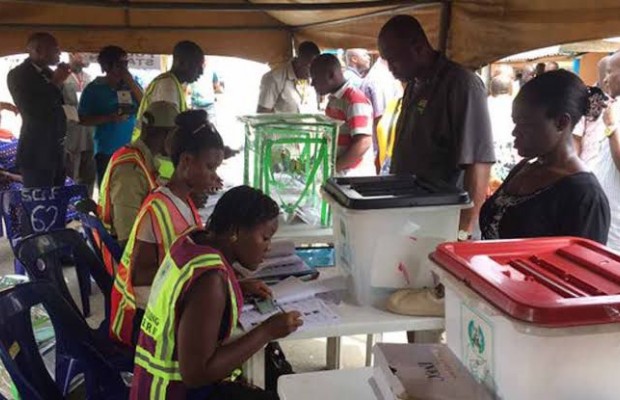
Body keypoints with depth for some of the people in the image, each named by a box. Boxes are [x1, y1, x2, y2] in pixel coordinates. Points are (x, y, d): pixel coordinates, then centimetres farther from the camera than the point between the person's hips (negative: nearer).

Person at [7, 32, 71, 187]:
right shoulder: (17, 74, -9)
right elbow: (32, 111, -21)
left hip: (57, 153, 7)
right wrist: (56, 83, -14)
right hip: (37, 154, -7)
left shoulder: (49, 73, 12)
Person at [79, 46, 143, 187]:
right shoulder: (94, 89, 1)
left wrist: (131, 83, -6)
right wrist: (109, 118, -15)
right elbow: (83, 119, -1)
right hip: (106, 151, -2)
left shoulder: (131, 85, 11)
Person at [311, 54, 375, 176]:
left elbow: (363, 144, -22)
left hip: (354, 178, -8)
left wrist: (333, 167, -18)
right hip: (335, 175, 8)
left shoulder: (355, 100, -15)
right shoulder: (333, 99, 12)